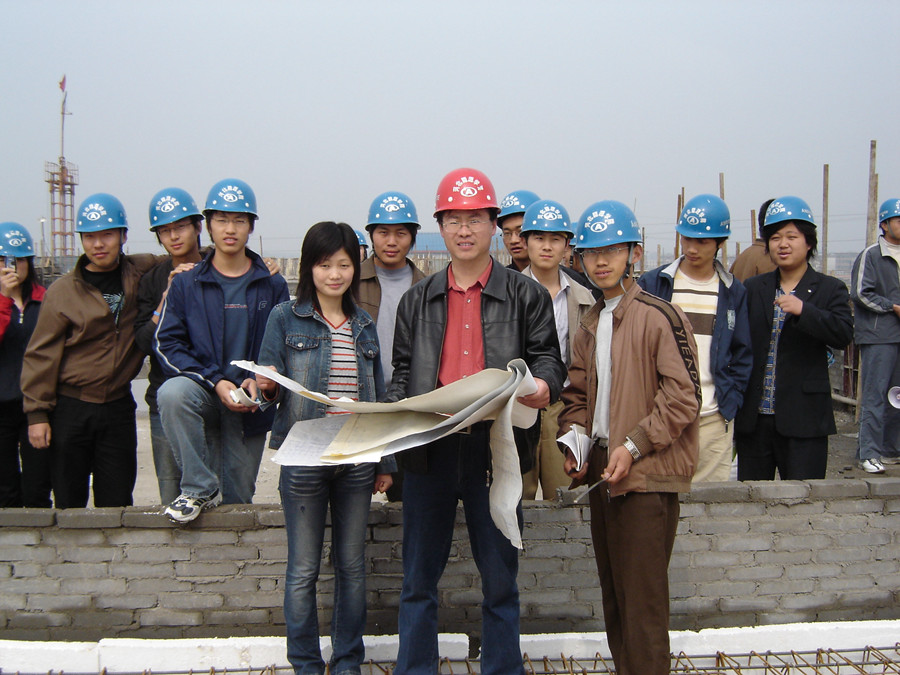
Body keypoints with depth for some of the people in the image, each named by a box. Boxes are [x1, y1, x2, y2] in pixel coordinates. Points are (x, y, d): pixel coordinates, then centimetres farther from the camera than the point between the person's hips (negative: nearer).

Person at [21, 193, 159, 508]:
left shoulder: (141, 273, 2)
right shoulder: (62, 292, -3)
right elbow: (41, 357, -2)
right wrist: (37, 413, -6)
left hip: (118, 409, 2)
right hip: (70, 409, -1)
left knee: (117, 505, 7)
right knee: (69, 504, 7)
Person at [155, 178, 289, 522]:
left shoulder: (272, 287, 5)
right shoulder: (186, 284, 2)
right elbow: (167, 343, -4)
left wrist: (260, 380, -13)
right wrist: (215, 381, -17)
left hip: (250, 404, 1)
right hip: (202, 392, -1)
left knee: (238, 500, 4)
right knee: (172, 392, -35)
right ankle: (200, 490, -21)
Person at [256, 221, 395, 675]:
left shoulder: (364, 326, 11)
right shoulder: (286, 318, 1)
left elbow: (378, 397, 14)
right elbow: (267, 387, 1)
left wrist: (385, 462, 11)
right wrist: (267, 386, -23)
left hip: (356, 459, 3)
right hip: (303, 459, -3)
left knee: (352, 565, 10)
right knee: (303, 570, 4)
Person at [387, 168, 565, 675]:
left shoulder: (527, 296, 4)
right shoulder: (418, 301, 13)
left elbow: (547, 359, 2)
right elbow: (403, 373, 13)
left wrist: (543, 385, -21)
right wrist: (395, 413, -7)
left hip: (495, 450, -2)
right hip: (428, 448, 2)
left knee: (500, 578, 9)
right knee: (419, 578, 10)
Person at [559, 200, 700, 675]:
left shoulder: (658, 316, -12)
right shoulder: (589, 326, 13)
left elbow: (684, 396, -15)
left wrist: (633, 446, -18)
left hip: (646, 475, -8)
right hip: (601, 472, 8)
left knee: (642, 597, -3)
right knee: (613, 593, 17)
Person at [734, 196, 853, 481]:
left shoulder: (830, 289, 4)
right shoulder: (753, 288, 12)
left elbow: (843, 334, -13)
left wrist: (803, 310, -28)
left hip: (803, 420, -3)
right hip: (753, 417, 3)